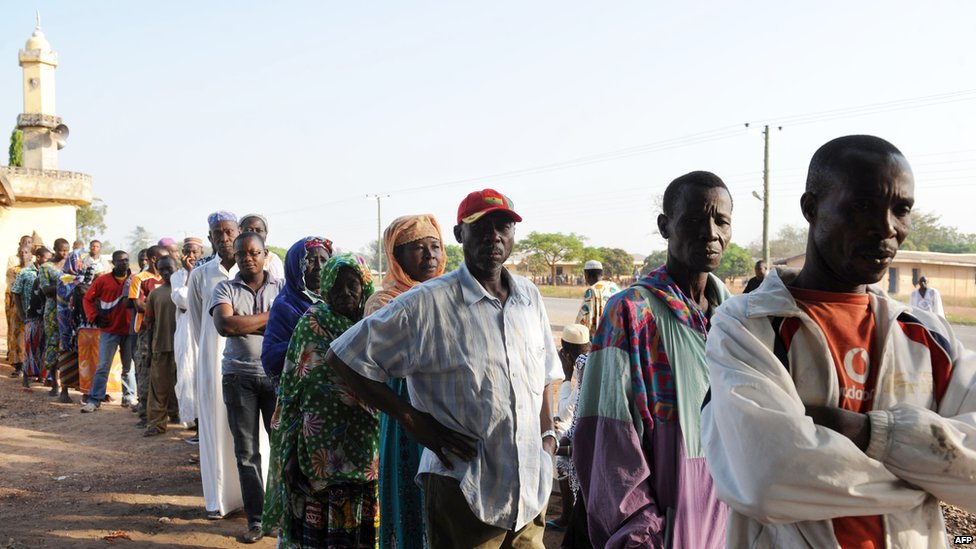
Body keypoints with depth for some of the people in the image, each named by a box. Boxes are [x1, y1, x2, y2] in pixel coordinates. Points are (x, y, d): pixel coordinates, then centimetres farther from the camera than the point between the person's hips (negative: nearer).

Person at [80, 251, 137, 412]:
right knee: (103, 366, 0)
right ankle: (94, 400, 3)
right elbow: (88, 299, 7)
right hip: (109, 330, -1)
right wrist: (94, 317, -2)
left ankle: (129, 397, 19)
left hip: (130, 330, 1)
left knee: (129, 366, 9)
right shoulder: (103, 280, 1)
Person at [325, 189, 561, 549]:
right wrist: (412, 420, -11)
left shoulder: (530, 297, 7)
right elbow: (343, 358, -8)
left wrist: (547, 435, 7)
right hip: (465, 492, -5)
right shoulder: (428, 304, -11)